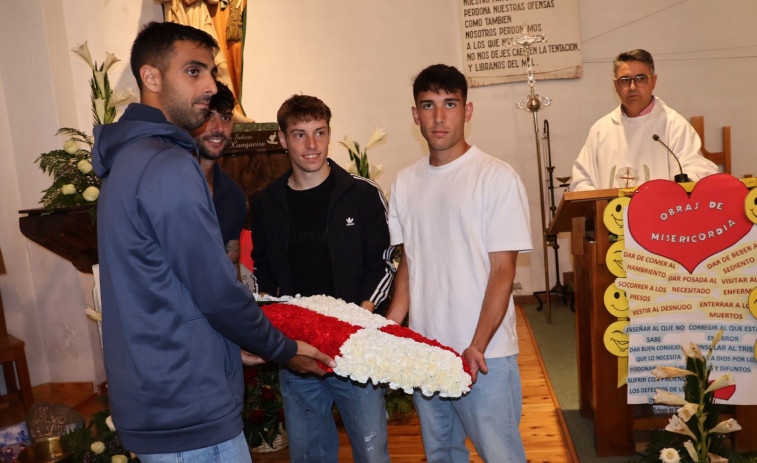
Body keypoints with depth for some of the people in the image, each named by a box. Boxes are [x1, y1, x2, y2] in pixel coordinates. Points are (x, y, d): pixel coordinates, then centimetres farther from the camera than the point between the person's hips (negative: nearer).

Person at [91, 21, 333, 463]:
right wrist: (284, 349, -3)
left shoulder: (127, 158, 11)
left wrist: (247, 341, 16)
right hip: (189, 412, -10)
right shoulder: (170, 167, -22)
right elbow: (218, 293, -20)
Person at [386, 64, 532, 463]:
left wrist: (477, 347, -19)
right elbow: (408, 262, 11)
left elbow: (502, 271, -11)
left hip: (485, 355, -5)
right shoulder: (405, 182, 7)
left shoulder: (497, 177, -9)